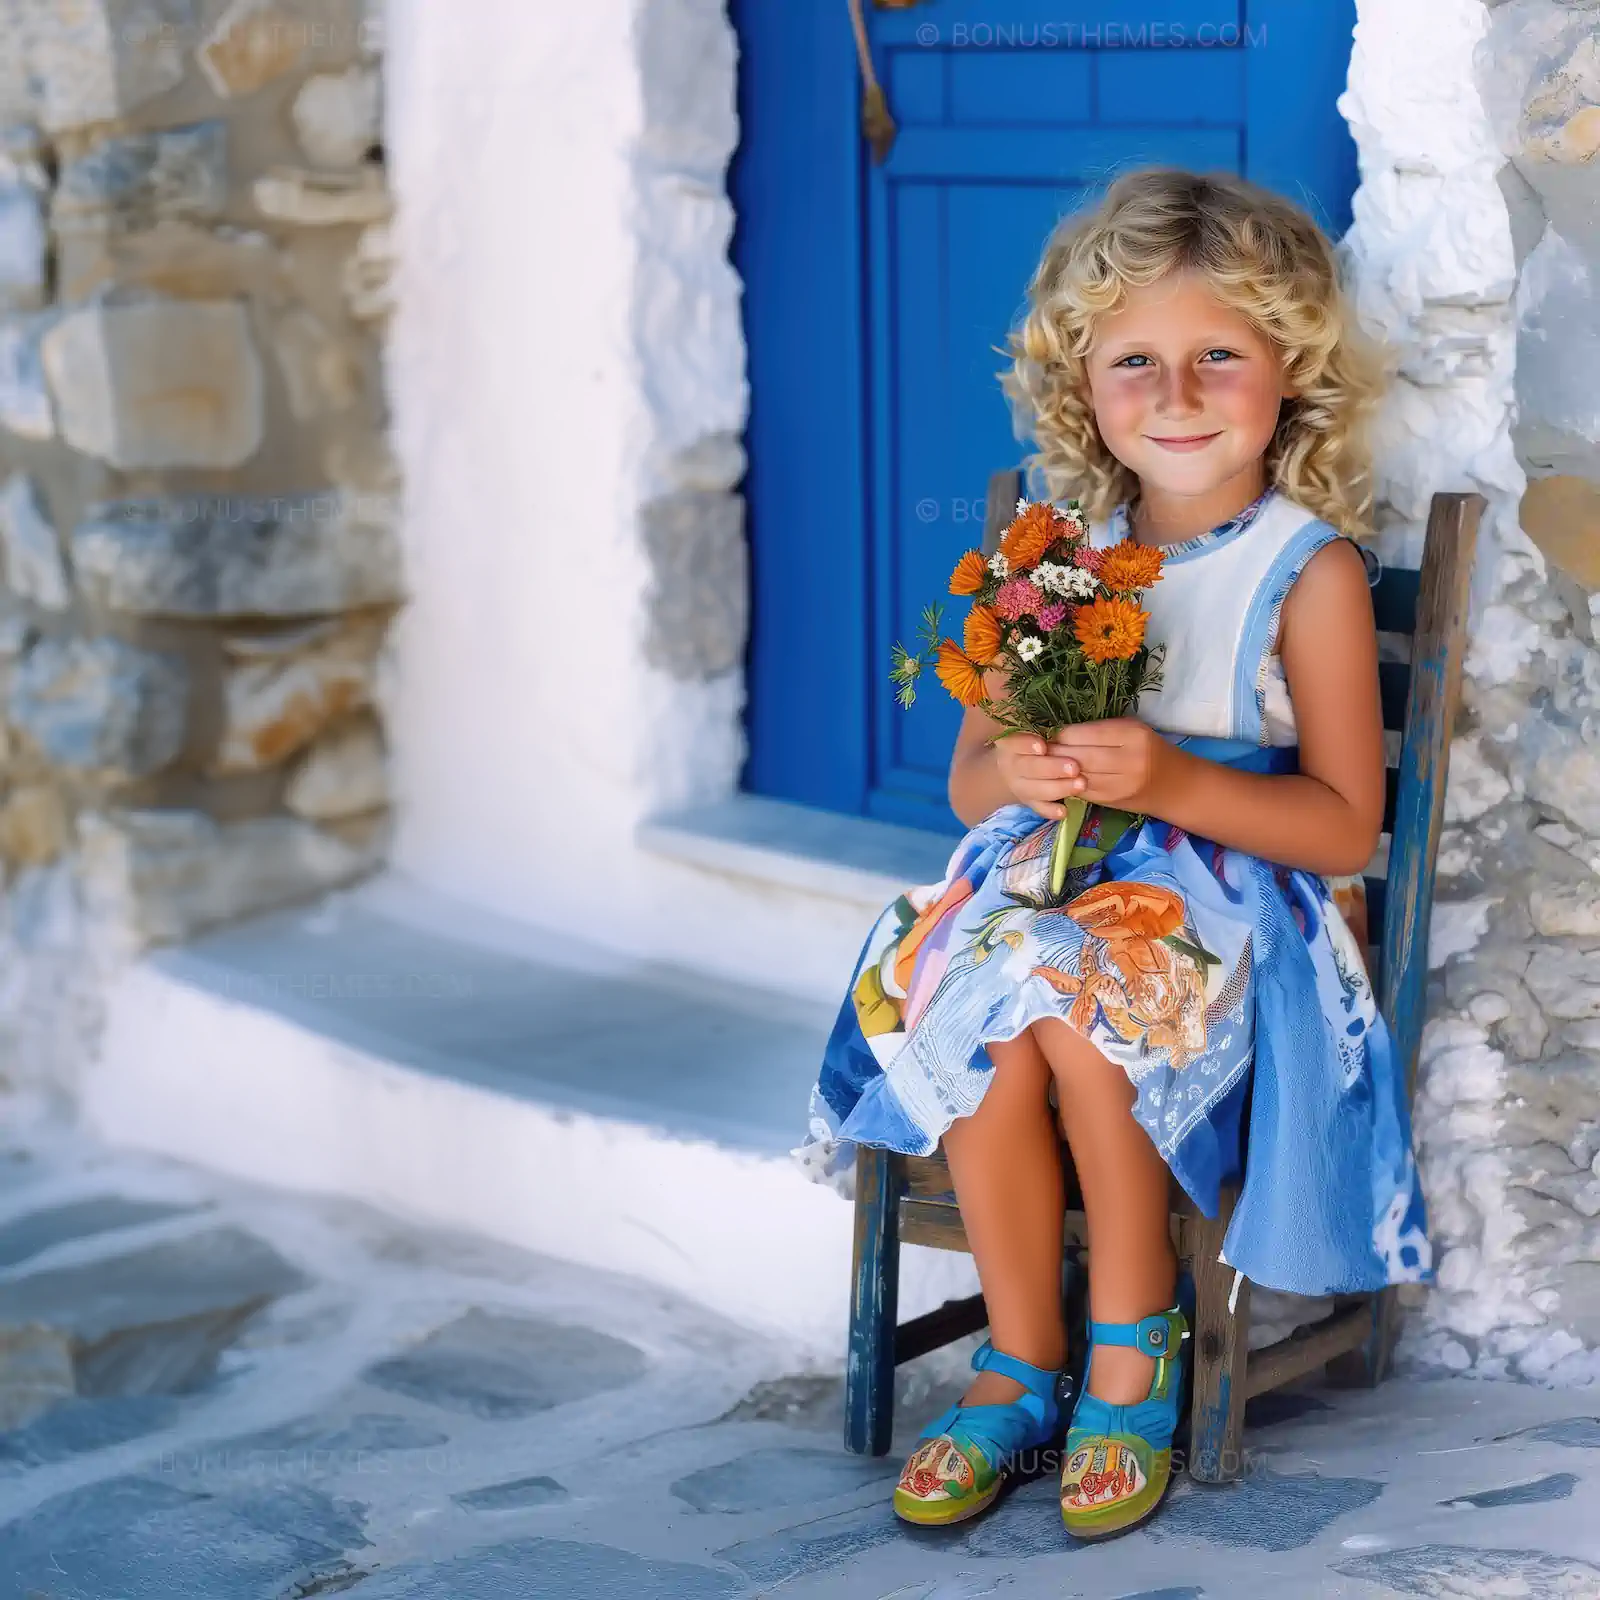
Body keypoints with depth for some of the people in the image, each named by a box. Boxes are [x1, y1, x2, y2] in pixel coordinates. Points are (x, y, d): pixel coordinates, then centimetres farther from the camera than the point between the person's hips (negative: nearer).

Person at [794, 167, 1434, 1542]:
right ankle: (1022, 1365, -8)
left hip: (1244, 903, -4)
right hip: (1058, 874, 4)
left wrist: (1170, 779, -25)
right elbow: (970, 781, 9)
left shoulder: (1310, 569, -6)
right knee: (984, 1027, -27)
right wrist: (1021, 770, -16)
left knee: (1073, 1000, -32)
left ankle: (1135, 1339, -9)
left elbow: (1346, 822, -10)